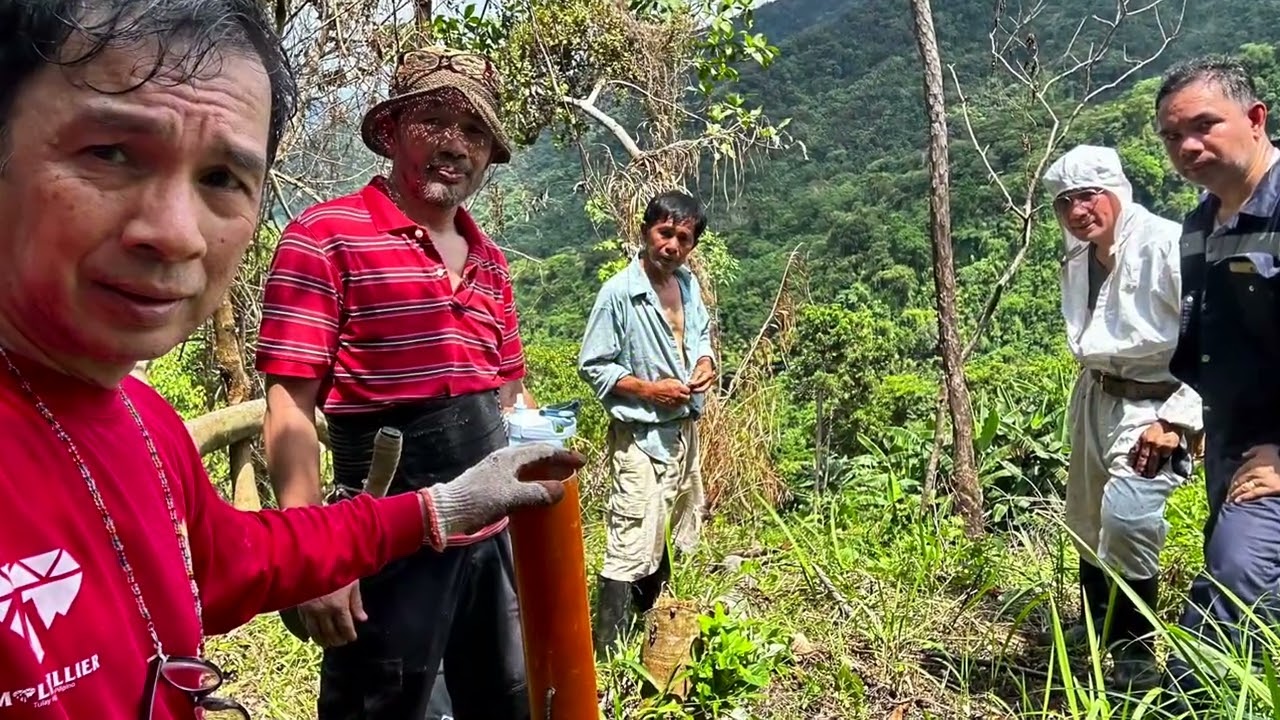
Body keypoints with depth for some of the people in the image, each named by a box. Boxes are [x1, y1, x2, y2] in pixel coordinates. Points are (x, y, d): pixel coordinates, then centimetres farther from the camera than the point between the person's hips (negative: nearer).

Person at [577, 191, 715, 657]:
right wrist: (648, 389, -21)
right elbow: (592, 365, -13)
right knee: (631, 548, -8)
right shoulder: (618, 293, -18)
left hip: (684, 430, 8)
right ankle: (606, 652, 6)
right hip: (641, 436, -8)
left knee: (673, 539, 20)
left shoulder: (688, 283, 4)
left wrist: (706, 363, -2)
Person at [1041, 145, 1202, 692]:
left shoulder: (1168, 244, -20)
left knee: (1126, 513, -23)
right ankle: (1097, 623, 40)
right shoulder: (1077, 260, 5)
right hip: (1096, 398, 8)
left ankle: (1136, 648, -2)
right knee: (1086, 518, 17)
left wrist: (1177, 419, -23)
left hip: (1155, 403, -8)